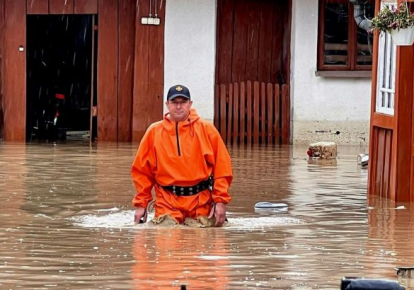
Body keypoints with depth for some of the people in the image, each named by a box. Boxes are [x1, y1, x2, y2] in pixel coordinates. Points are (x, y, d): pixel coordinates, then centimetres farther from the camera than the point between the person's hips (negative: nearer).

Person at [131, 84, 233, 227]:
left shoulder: (206, 129, 3)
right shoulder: (154, 132, 6)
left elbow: (222, 166, 2)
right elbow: (142, 171, 9)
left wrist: (220, 201, -5)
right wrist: (141, 204, 4)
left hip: (201, 203, 0)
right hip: (167, 202, 0)